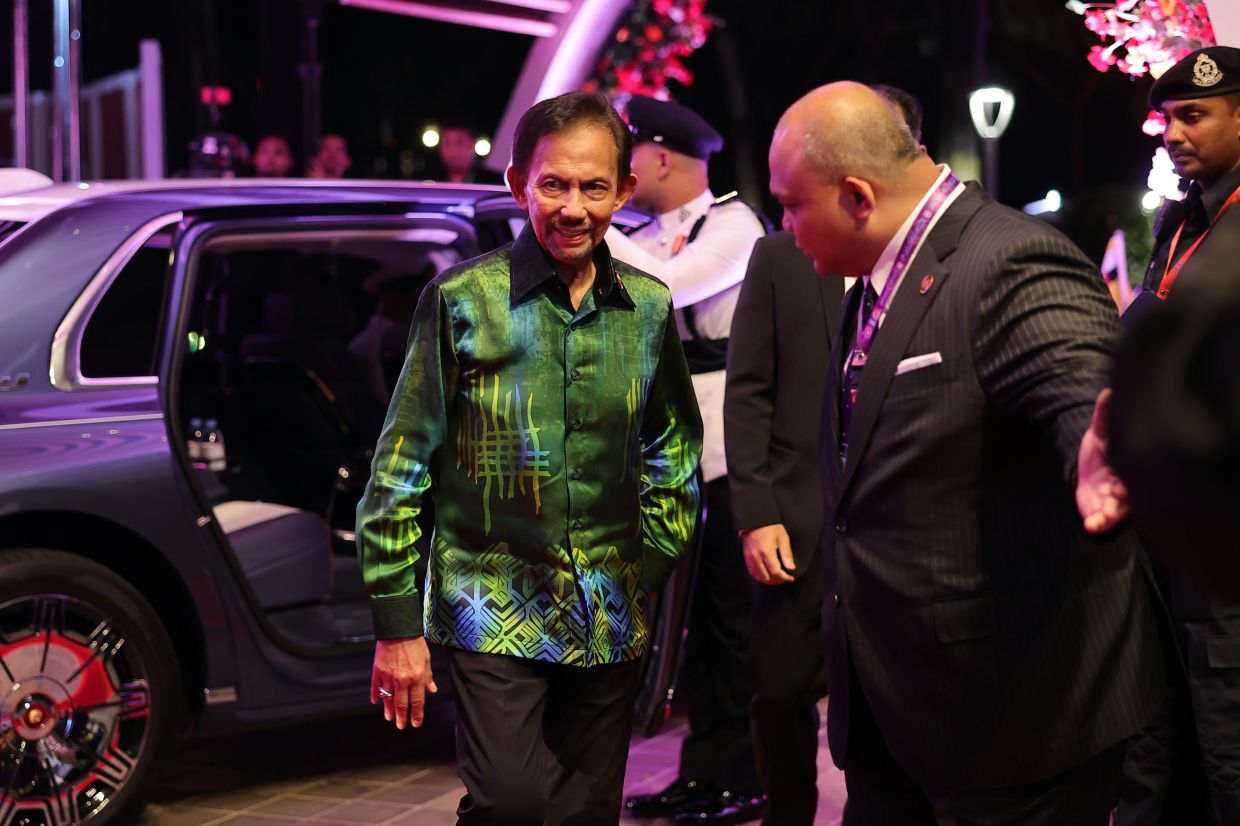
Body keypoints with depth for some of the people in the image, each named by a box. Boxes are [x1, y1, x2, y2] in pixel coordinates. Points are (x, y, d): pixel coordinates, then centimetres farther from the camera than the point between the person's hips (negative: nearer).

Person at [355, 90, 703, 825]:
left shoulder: (648, 308, 5)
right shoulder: (463, 301, -6)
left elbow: (674, 455, 17)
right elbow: (401, 468, -4)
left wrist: (654, 574, 11)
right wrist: (397, 622, -6)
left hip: (611, 621, 4)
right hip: (493, 608, -3)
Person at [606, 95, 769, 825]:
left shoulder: (733, 223, -8)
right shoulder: (646, 238, 11)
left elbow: (667, 285, -24)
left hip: (728, 451, -7)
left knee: (736, 613, 0)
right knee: (695, 611, 12)